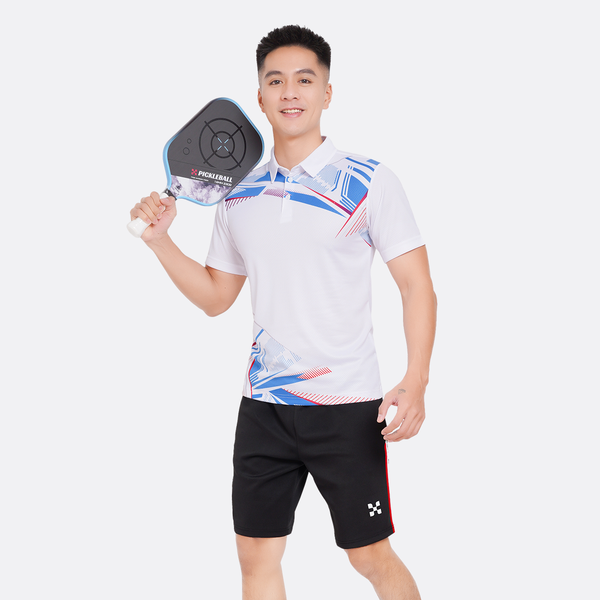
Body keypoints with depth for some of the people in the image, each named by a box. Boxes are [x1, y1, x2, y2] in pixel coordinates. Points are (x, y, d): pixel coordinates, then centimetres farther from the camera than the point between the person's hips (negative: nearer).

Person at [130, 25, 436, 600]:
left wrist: (415, 381, -19)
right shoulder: (238, 196, 9)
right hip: (263, 404, 5)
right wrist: (160, 240, 4)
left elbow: (417, 285, -7)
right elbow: (215, 296, 18)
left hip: (346, 403, -4)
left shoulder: (368, 182, -5)